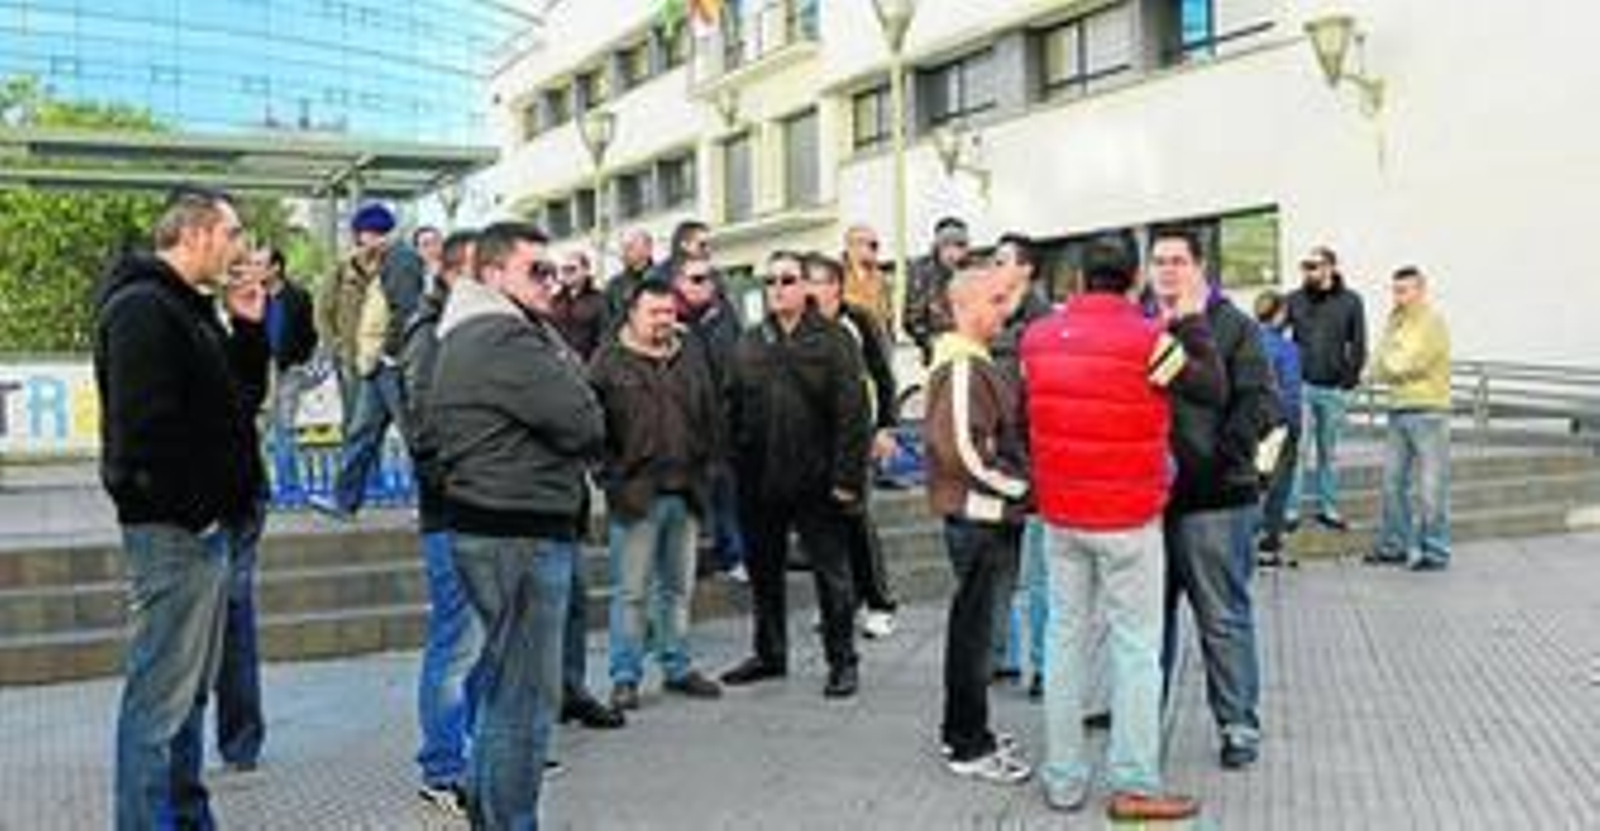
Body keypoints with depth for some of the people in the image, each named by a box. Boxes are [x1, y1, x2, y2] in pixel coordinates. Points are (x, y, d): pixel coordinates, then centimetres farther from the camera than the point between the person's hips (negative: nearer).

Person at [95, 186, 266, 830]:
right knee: (161, 696, -5)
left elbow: (243, 397, 20)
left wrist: (248, 328, 8)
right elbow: (144, 427, -23)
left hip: (205, 524, 11)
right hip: (175, 529, -11)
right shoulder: (141, 309, -14)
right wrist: (193, 509, -19)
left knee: (190, 686, 18)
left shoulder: (190, 307, 17)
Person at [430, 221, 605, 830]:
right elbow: (584, 422, -19)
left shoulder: (469, 336, 17)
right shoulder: (506, 340, -17)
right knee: (527, 694, -3)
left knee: (502, 684, 21)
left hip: (489, 525, 11)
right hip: (520, 534, -11)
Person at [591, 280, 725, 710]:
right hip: (635, 493, -5)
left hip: (686, 492, 5)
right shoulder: (610, 360, -3)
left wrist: (702, 459, 8)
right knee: (631, 591, 0)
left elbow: (712, 414, 18)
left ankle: (678, 666, 25)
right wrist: (613, 473, -10)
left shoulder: (692, 356, 12)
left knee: (679, 587, 14)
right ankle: (625, 677, 9)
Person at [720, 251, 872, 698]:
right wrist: (736, 466, 5)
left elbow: (852, 414, -9)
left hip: (815, 482, -5)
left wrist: (847, 476, -14)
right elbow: (734, 410, 11)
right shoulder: (749, 343, 10)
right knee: (764, 572, 15)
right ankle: (769, 653, 30)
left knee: (831, 574, 4)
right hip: (759, 482, 5)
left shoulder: (832, 340, -4)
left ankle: (842, 660, 16)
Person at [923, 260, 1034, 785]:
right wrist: (1020, 487, -15)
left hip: (990, 514, 10)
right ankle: (968, 748, 8)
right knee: (974, 627, -2)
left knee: (973, 623, 17)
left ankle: (963, 732, 29)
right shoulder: (961, 368, -17)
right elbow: (964, 449, -25)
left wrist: (1018, 489, 11)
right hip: (976, 513, -10)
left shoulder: (977, 363, 17)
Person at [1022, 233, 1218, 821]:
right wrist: (1192, 321, 5)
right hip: (1128, 518, -5)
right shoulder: (1147, 339, -14)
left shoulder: (1038, 337, 1)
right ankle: (1134, 784, 6)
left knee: (1066, 636, 12)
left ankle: (1062, 779, 18)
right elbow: (1212, 387, -5)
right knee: (1136, 646, 3)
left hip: (1060, 516, 5)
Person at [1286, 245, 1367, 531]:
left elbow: (1358, 344, 5)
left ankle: (1328, 508, 19)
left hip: (1334, 389, 1)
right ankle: (1291, 510, -2)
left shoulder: (1350, 301, 3)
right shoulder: (1295, 300, 2)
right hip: (1302, 387, -1)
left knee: (1329, 452, 10)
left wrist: (1350, 377, -3)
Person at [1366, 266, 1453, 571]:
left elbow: (1409, 363, -15)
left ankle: (1435, 552, 2)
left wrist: (1389, 363, 1)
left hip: (1428, 412, -7)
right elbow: (1378, 369, 11)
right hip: (1398, 411, 7)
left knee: (1430, 487, -4)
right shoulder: (1395, 321, 15)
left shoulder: (1433, 323, -7)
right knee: (1393, 481, 9)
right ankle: (1394, 545, 19)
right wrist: (1396, 371, -6)